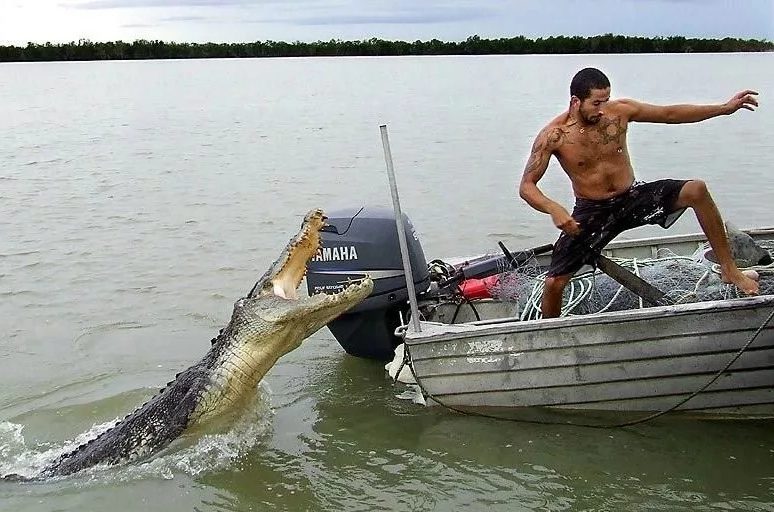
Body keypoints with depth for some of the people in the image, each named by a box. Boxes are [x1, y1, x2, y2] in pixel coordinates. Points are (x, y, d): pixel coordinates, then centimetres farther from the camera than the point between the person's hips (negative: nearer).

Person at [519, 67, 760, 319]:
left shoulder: (619, 111, -7)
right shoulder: (553, 136, -17)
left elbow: (670, 113, 3)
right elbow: (526, 186, -17)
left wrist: (725, 108, -1)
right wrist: (554, 209, -37)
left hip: (632, 198, 3)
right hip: (591, 212, -2)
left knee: (696, 190, -19)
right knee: (553, 283, -13)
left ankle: (728, 270, -6)